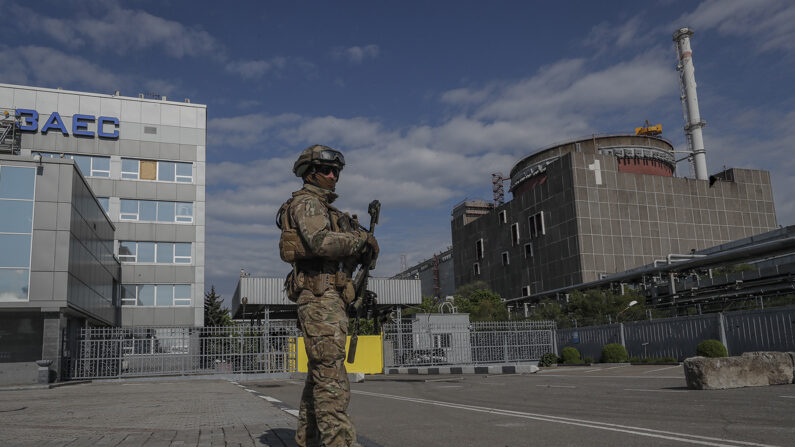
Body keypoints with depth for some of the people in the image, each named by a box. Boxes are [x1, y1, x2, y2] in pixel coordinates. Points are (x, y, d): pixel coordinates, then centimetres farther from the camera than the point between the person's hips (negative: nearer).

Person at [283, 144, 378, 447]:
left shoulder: (323, 207, 26)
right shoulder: (306, 202, -5)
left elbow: (340, 256, 23)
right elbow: (321, 241, -25)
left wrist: (359, 247, 5)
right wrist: (361, 237, -14)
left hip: (329, 299, 10)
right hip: (321, 298, -10)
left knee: (318, 376, 13)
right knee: (331, 378, -14)